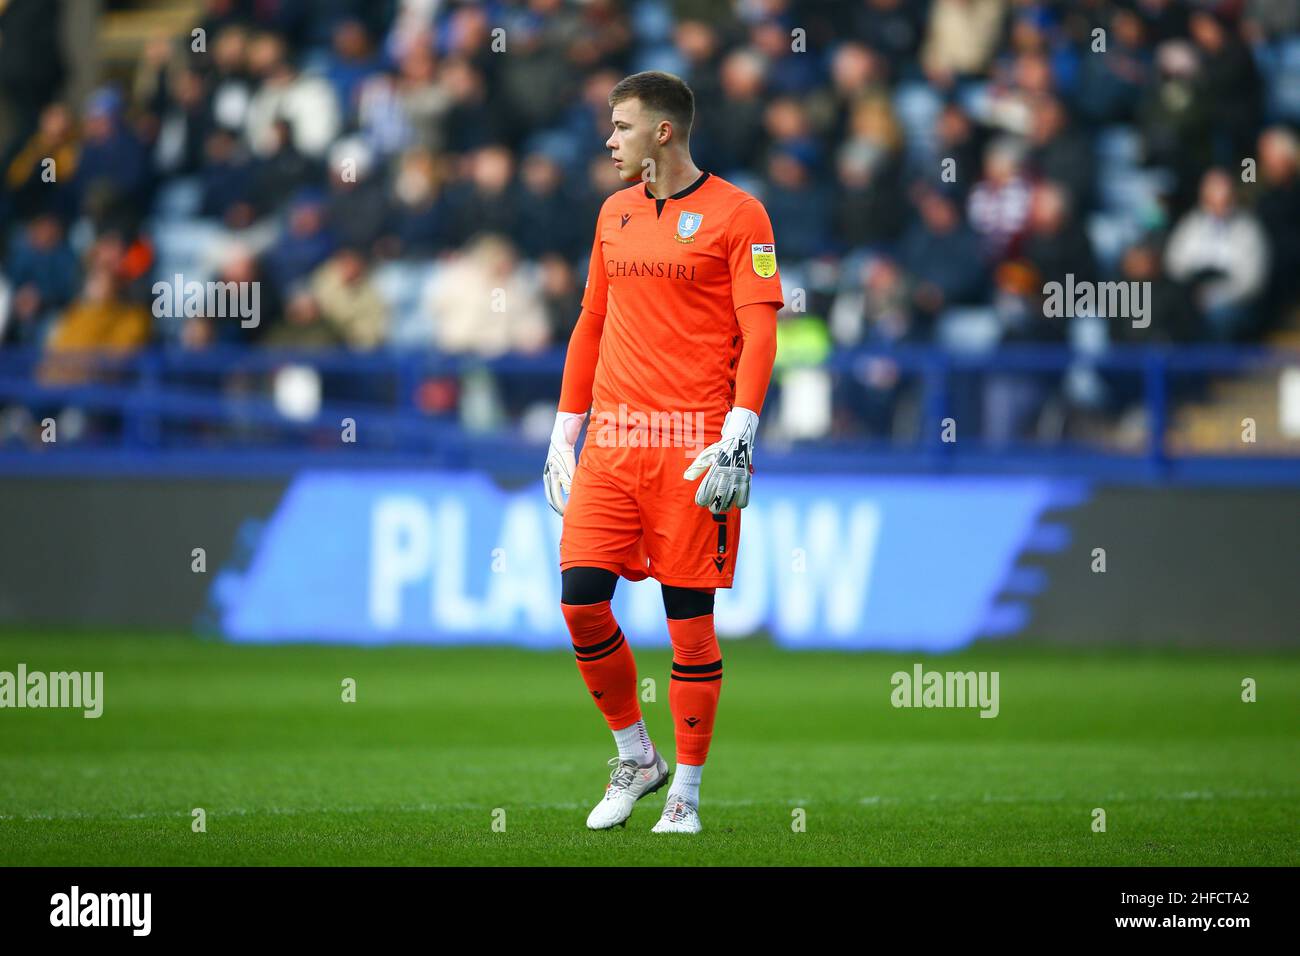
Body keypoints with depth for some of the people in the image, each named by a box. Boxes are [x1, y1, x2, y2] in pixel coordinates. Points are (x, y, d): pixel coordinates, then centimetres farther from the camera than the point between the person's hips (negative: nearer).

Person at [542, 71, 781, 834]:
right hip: (613, 441, 6)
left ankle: (686, 793, 8)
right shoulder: (615, 212, 16)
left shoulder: (736, 214, -3)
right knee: (581, 596, -4)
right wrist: (565, 433, 17)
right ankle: (635, 757, 15)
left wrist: (738, 438, -19)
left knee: (689, 614, -2)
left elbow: (759, 334, -9)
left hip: (693, 442, -5)